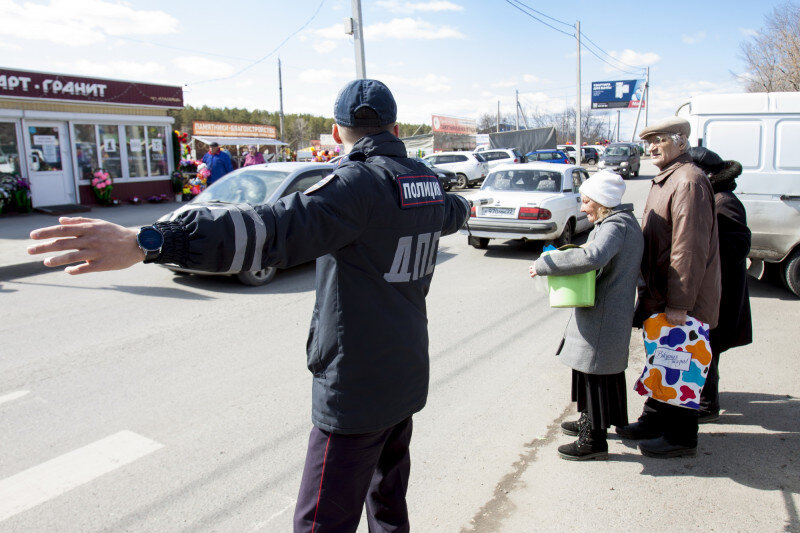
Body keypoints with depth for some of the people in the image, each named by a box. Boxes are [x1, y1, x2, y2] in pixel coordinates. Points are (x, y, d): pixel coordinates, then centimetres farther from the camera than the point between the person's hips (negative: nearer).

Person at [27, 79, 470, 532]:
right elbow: (449, 212, 30)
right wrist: (462, 208, 56)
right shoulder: (428, 181, 6)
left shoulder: (360, 184, -20)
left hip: (356, 389, -8)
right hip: (407, 377, 9)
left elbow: (276, 227, -37)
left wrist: (149, 242, -44)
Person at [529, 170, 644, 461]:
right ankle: (589, 422, 38)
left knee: (595, 370, -1)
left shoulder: (615, 225, -19)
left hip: (601, 314, -11)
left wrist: (544, 265, -32)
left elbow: (593, 257, -38)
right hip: (604, 312, 11)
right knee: (592, 369, 21)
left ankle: (594, 440, 10)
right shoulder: (624, 221, 14)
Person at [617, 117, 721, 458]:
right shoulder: (665, 180, 15)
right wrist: (651, 293, 19)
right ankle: (655, 420, 34)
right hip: (661, 295, 10)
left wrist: (679, 303, -24)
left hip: (680, 300, -10)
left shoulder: (689, 181, -19)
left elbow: (690, 247, -24)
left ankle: (681, 438, 16)